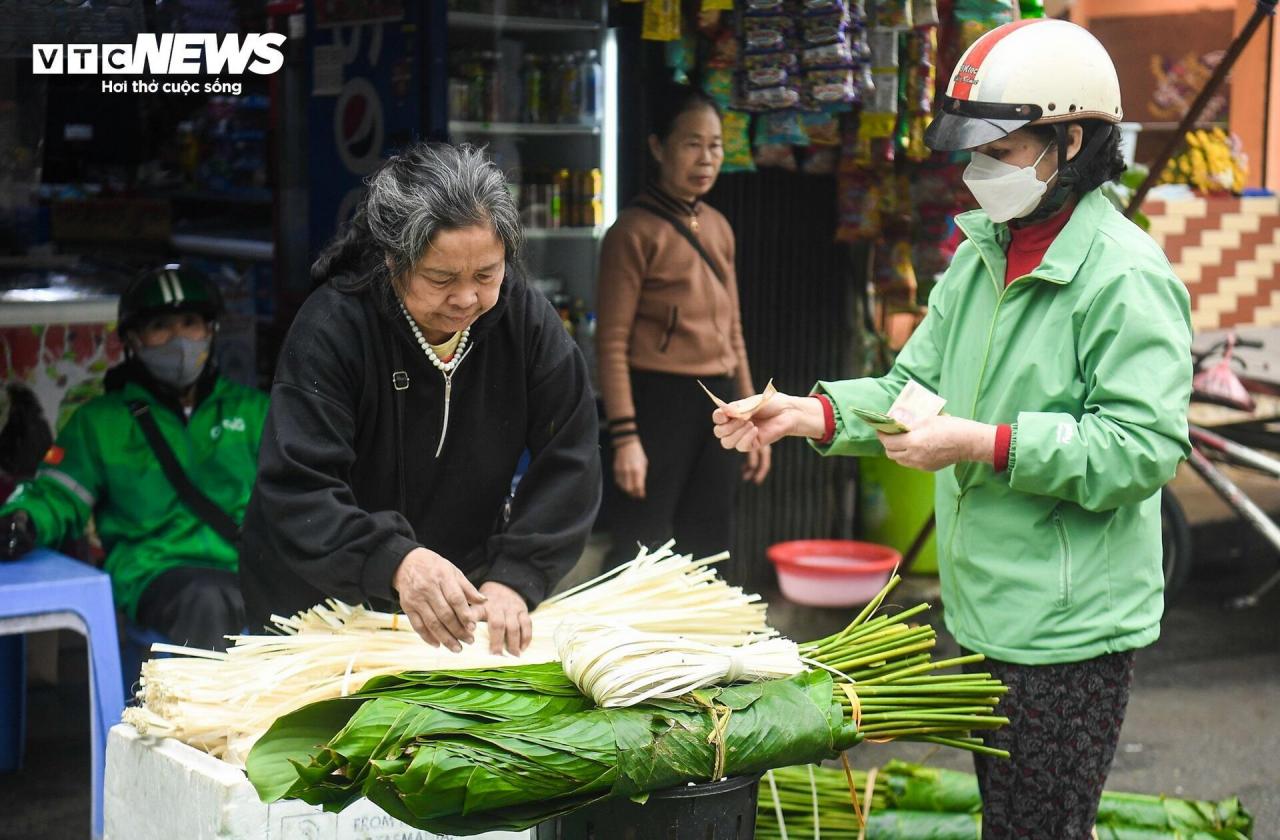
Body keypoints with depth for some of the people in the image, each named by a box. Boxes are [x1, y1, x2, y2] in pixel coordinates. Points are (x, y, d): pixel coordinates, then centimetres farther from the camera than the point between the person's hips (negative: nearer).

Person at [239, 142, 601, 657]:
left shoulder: (526, 319, -9)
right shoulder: (330, 328, -21)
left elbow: (567, 461, -10)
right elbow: (296, 490, -28)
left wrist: (515, 576, -25)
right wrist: (395, 561, -45)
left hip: (465, 593, 3)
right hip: (325, 606, -2)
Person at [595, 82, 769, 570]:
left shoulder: (719, 228, 13)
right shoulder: (635, 231, -8)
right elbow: (612, 342, -11)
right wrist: (624, 436, -17)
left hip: (718, 404, 7)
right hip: (659, 402, -7)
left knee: (708, 548, 11)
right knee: (640, 550, -6)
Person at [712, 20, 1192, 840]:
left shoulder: (1125, 274, -18)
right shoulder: (981, 257, 10)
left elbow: (1144, 448, -24)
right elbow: (917, 386, 10)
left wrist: (987, 446, -25)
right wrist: (813, 413, -7)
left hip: (1070, 624, -9)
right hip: (987, 613, 9)